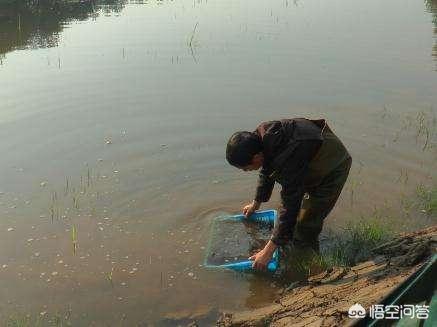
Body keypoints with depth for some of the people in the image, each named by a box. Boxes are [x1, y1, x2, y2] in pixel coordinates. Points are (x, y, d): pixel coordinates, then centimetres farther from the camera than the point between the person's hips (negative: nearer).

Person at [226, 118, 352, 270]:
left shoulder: (287, 159, -43)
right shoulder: (261, 136, -16)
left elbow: (290, 207, -37)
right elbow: (266, 173, 5)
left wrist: (268, 250, -32)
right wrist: (256, 203, 19)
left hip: (332, 169, -8)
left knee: (306, 227, -8)